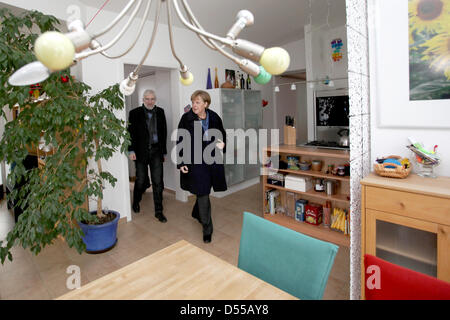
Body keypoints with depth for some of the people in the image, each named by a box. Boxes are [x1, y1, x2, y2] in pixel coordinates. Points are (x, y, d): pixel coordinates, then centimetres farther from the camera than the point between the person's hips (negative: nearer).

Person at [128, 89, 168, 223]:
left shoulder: (160, 112, 8)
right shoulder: (135, 113, 1)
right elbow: (131, 133, -2)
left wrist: (163, 151, 10)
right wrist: (131, 150, -11)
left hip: (156, 151, 2)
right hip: (141, 152, -1)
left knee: (158, 182, 0)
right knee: (141, 180, 8)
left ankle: (158, 211, 11)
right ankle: (136, 202, 38)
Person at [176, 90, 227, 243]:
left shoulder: (214, 117, 2)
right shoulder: (186, 118, -5)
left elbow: (223, 135, 15)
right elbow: (180, 142, -1)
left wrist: (222, 143, -9)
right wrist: (180, 163, -5)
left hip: (213, 161, 3)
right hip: (195, 162, -3)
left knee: (202, 191, 16)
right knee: (203, 193, -2)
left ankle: (197, 213, 46)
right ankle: (207, 228, 12)